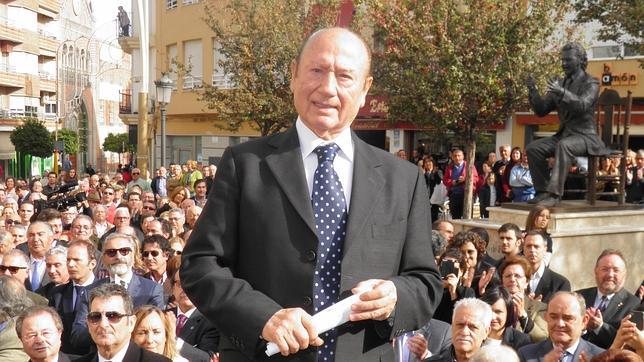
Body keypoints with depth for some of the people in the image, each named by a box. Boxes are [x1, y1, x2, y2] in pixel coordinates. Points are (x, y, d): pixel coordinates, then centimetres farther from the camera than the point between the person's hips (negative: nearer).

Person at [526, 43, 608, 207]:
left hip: (585, 136, -6)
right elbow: (541, 110, 9)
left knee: (564, 145, -38)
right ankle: (543, 191, -11)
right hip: (564, 135, 6)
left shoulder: (591, 83, -3)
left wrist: (562, 93, -38)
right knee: (533, 148, -16)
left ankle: (554, 193, -39)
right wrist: (533, 91, -8)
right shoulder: (560, 84, 14)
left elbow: (583, 105, -23)